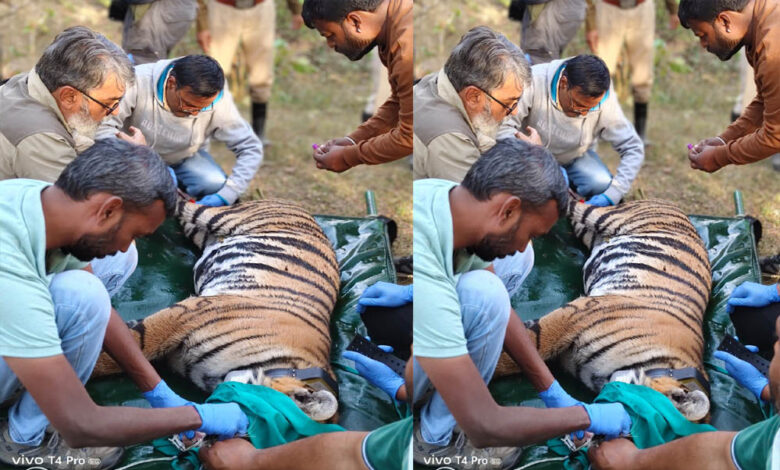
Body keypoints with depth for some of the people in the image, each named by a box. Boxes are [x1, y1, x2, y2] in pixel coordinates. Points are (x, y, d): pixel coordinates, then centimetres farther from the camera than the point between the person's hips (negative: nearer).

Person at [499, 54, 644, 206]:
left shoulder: (605, 100, -25)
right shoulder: (534, 81, -33)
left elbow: (633, 149, -18)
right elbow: (504, 127, -33)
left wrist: (612, 195, -30)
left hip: (575, 158, 2)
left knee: (602, 184, -26)